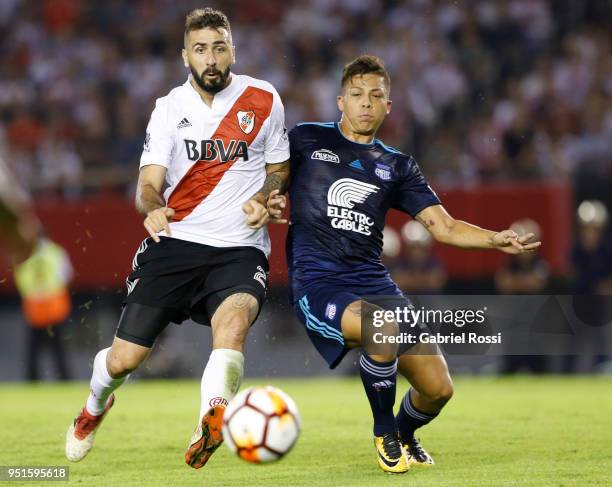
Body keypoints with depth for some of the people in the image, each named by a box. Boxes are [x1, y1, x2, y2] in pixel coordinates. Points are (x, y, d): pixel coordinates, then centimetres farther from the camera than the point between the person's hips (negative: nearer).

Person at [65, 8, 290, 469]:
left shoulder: (264, 100, 4)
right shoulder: (170, 107, 5)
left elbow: (279, 169, 17)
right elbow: (149, 184, -2)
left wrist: (263, 199, -6)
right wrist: (152, 208, -26)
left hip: (239, 249, -1)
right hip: (176, 241, 1)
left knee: (234, 319, -36)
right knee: (123, 359, 0)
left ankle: (209, 427, -53)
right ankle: (94, 408, 35)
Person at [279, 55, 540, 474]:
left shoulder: (397, 167, 16)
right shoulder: (306, 140, 8)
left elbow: (443, 226, 9)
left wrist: (496, 239, -9)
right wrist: (269, 206, -15)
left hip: (373, 282, 5)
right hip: (317, 282, -5)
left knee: (438, 389, -4)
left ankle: (404, 435, 34)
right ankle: (384, 435, -8)